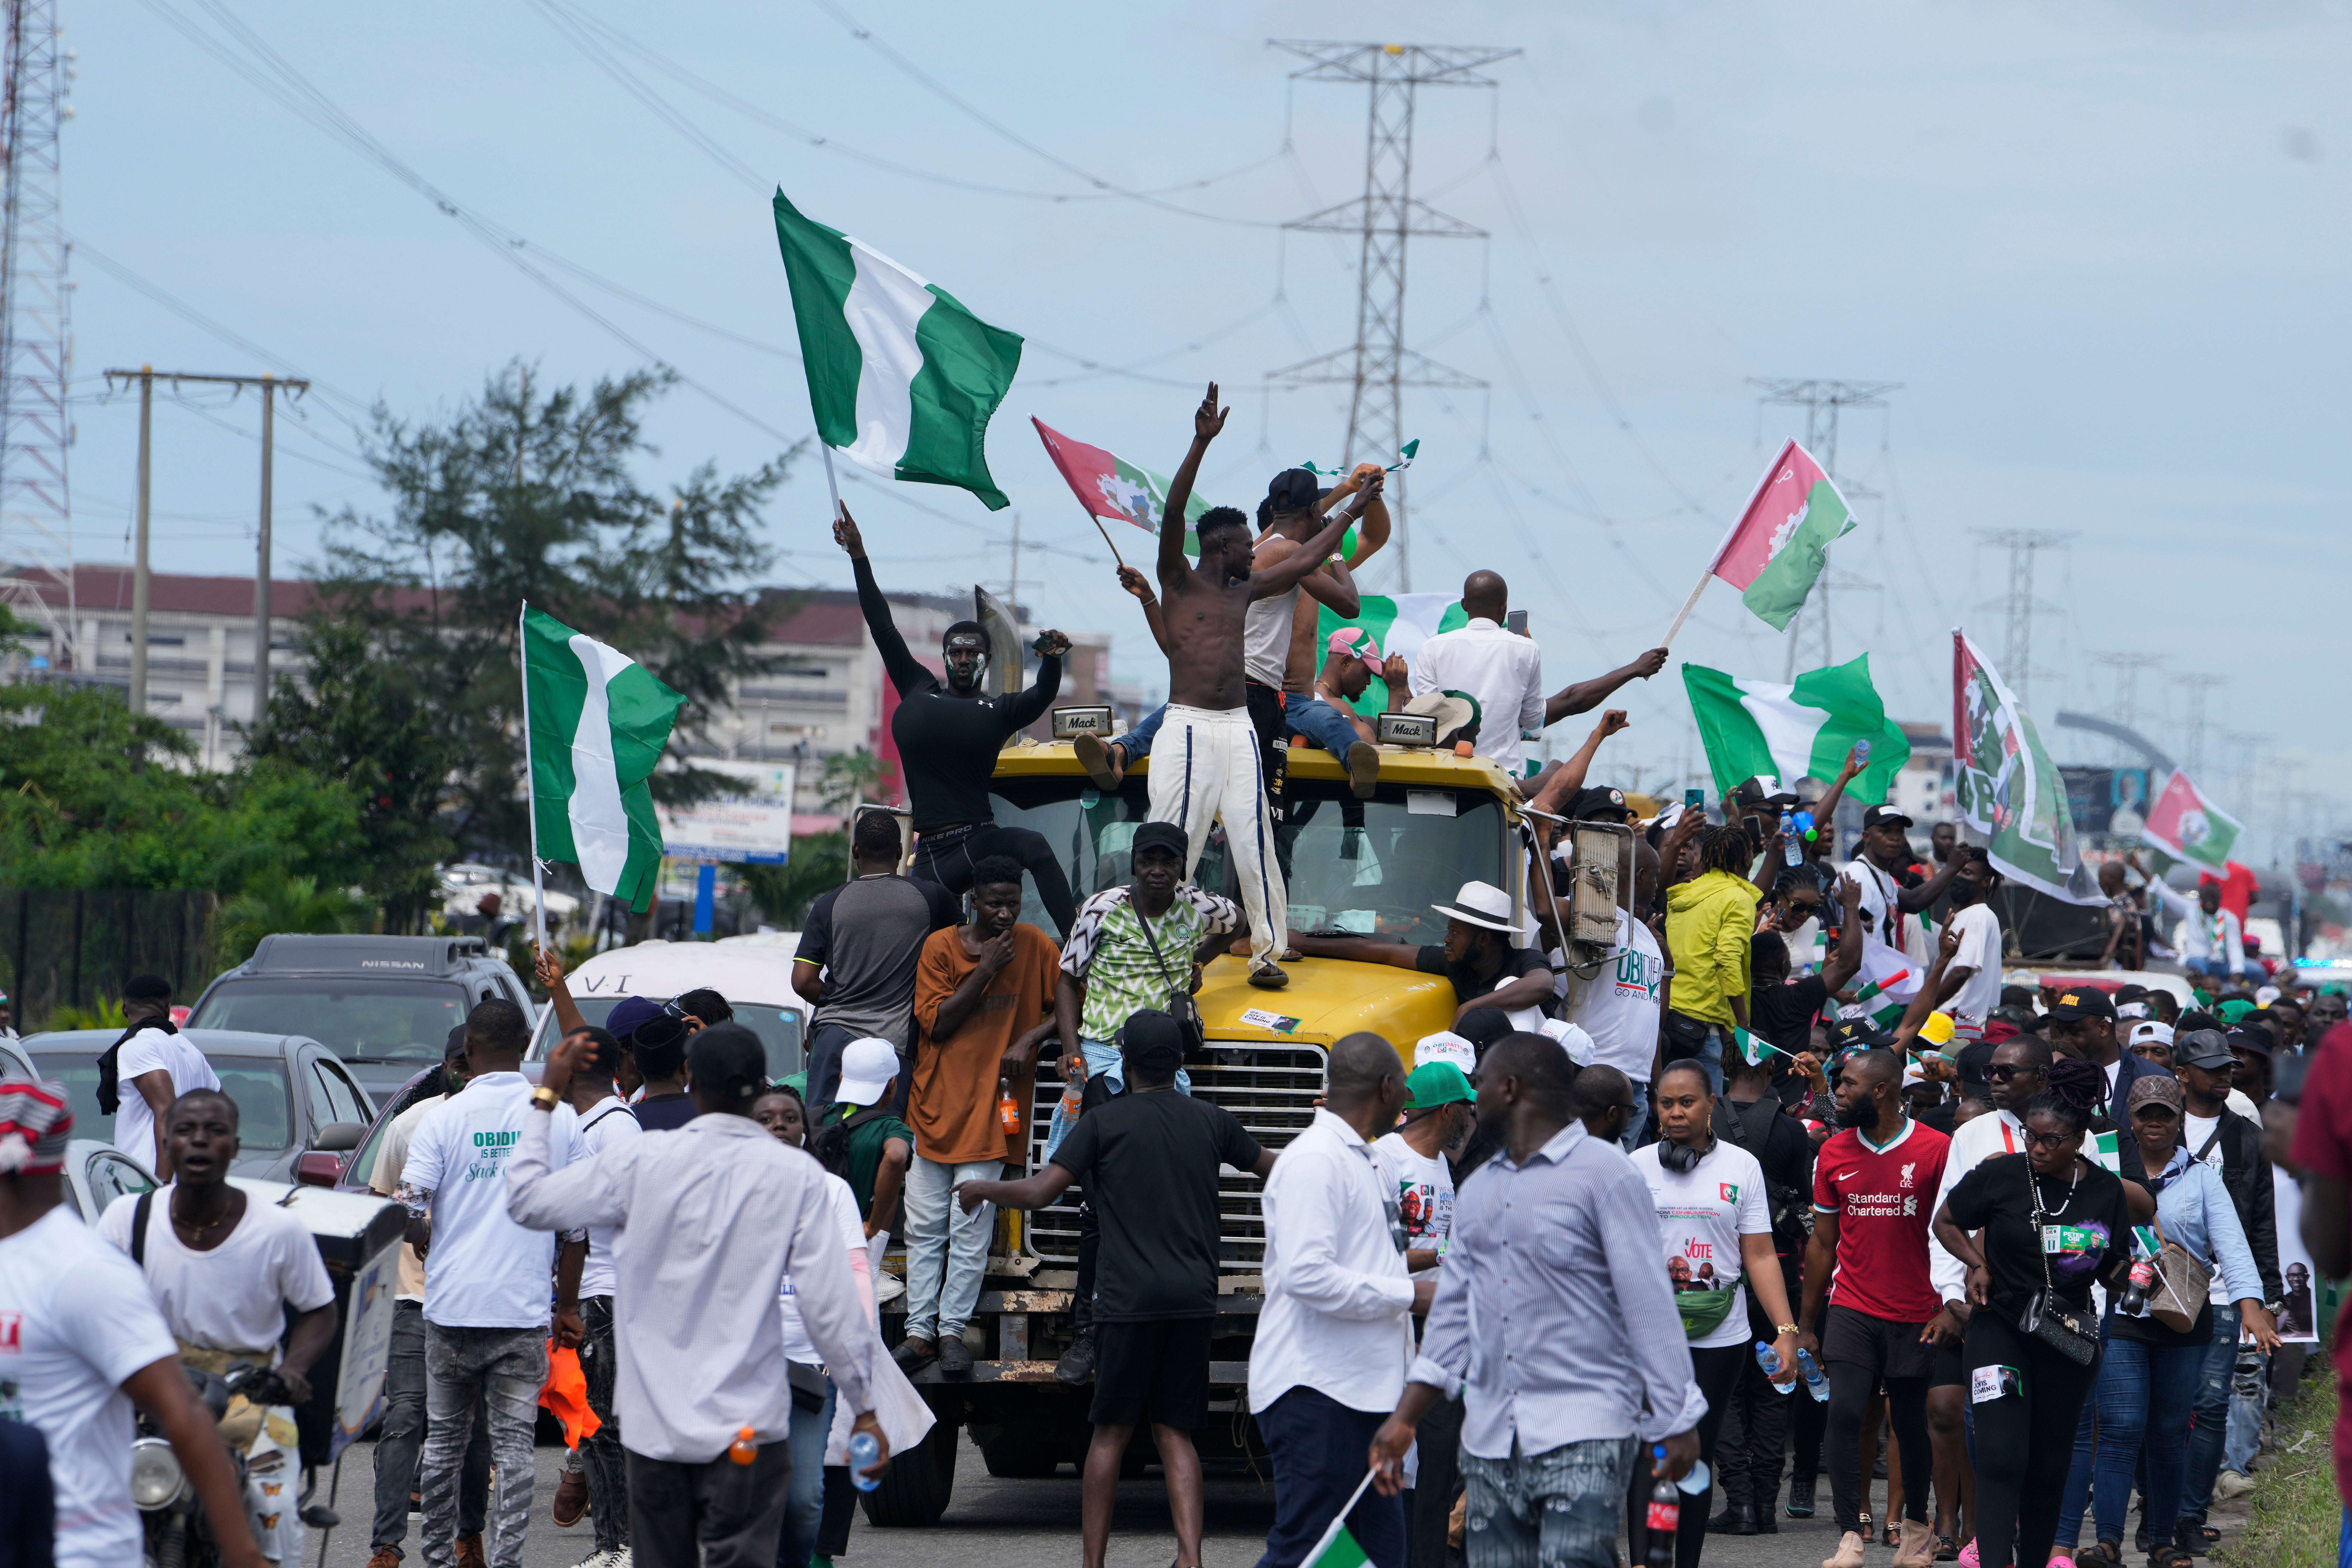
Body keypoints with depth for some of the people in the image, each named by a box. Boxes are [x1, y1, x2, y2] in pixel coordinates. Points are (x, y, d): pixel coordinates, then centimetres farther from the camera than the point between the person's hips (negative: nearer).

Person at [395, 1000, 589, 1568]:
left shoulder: (443, 1118, -3)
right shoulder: (562, 1120, 2)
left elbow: (406, 1210, -8)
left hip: (452, 1303, 0)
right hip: (524, 1309, 0)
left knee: (445, 1438, 12)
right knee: (513, 1441, 1)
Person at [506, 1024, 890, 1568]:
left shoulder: (640, 1162, -3)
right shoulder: (798, 1176, -5)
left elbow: (526, 1201, 7)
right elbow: (830, 1304, -6)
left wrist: (547, 1096, 18)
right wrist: (864, 1407, 3)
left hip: (655, 1422, 2)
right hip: (748, 1423, -2)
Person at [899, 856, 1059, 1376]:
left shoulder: (1035, 947, 2)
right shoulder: (940, 948, 0)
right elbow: (936, 1023, -6)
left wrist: (1029, 1040, -11)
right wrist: (985, 971, -13)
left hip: (991, 1109, -1)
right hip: (936, 1101, 1)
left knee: (971, 1228, -7)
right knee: (925, 1225, 0)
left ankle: (952, 1330, 0)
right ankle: (920, 1331, 5)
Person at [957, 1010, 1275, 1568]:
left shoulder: (1104, 1123, -2)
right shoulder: (1209, 1121, 9)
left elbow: (1037, 1193, -8)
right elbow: (1275, 1170, 24)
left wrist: (979, 1189, 11)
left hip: (1129, 1298, -3)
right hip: (1193, 1298, 3)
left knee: (1111, 1432, 4)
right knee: (1174, 1431, 7)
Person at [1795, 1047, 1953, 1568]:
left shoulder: (1935, 1150, -5)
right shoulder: (1834, 1154, 6)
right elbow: (1823, 1242, 12)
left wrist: (1949, 1310, -8)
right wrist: (1805, 1324, 11)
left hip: (1915, 1313, -2)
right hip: (1852, 1307, 2)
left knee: (1910, 1422, 8)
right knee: (1845, 1412, -14)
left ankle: (1917, 1525, 30)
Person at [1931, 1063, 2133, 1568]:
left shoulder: (2105, 1191, 3)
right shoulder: (2000, 1176, -5)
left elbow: (2115, 1270, 11)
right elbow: (1945, 1222, 9)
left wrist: (2131, 1272, -11)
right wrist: (1978, 1265, -6)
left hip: (2069, 1337, 3)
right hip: (2001, 1329, -3)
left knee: (2048, 1465, 10)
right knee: (2001, 1458, -16)